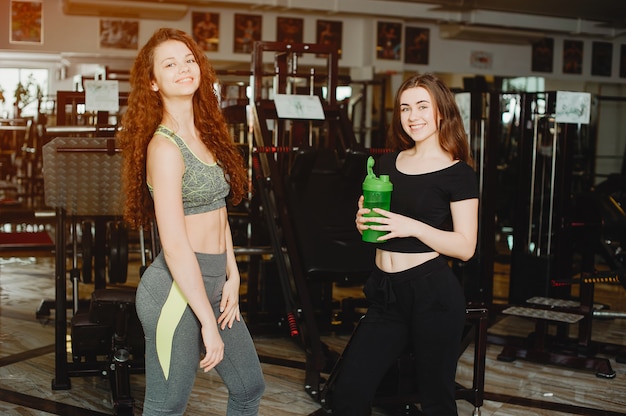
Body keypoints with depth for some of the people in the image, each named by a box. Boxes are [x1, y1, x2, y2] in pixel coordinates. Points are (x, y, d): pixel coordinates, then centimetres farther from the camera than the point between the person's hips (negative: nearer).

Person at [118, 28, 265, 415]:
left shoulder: (205, 134, 9)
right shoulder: (164, 147, -17)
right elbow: (175, 248, -21)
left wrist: (233, 277, 4)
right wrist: (208, 322, -19)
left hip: (212, 284, 9)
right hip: (178, 291, -9)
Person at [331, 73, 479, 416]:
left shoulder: (458, 173, -5)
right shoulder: (387, 164, 12)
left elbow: (465, 246, -10)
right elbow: (368, 215, 21)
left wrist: (413, 227, -21)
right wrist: (363, 221, -2)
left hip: (432, 293, -5)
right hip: (385, 294, 5)